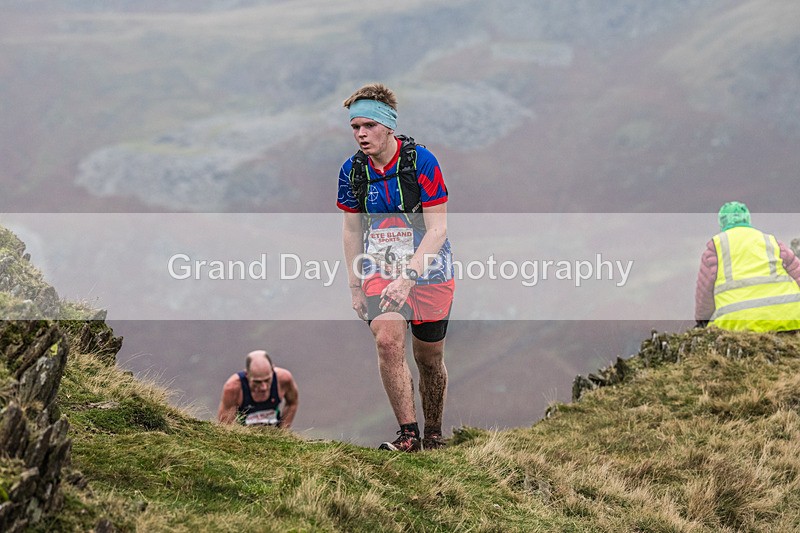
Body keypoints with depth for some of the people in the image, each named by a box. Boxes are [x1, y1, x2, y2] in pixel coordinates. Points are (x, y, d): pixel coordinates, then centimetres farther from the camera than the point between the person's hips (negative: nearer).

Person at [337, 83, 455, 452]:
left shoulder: (421, 162, -16)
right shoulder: (353, 170, -2)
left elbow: (437, 229, -17)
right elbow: (352, 230, 9)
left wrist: (408, 277, -26)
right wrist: (355, 286, 5)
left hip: (428, 271, -2)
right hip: (380, 270, 2)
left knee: (429, 358, 6)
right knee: (388, 341, -21)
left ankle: (433, 434, 27)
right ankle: (407, 434, -17)